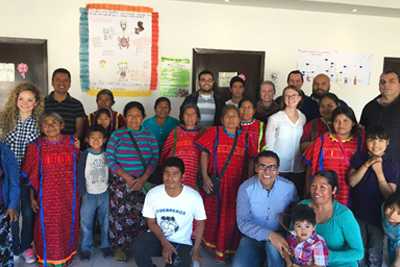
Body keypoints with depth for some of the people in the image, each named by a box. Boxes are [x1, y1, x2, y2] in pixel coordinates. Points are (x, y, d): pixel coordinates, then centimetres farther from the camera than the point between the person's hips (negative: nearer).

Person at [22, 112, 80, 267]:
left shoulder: (72, 143, 0)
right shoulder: (36, 146, -2)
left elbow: (79, 168, 10)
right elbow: (31, 175, 1)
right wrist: (32, 197, 0)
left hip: (68, 194, 2)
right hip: (47, 195, -1)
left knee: (68, 225, 12)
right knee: (47, 227, 5)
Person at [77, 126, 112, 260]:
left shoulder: (107, 154, 1)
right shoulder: (85, 154, -5)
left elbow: (110, 173, 6)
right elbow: (80, 175, -5)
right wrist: (83, 192, -9)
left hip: (105, 193, 2)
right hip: (89, 194, -2)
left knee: (105, 221, 11)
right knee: (86, 222, 5)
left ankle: (105, 245, 25)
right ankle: (86, 248, 20)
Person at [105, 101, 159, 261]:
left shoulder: (149, 136, 4)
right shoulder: (117, 135, 0)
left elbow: (154, 159, -1)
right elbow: (110, 158, -6)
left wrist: (143, 179, -13)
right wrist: (127, 177, -13)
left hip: (142, 182, 1)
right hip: (120, 182, -1)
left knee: (139, 215, 4)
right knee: (120, 214, 2)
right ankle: (119, 246, 21)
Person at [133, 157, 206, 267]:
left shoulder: (194, 196, -18)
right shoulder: (153, 194, -13)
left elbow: (200, 223, -3)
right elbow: (151, 222, -3)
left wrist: (196, 250, -5)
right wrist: (164, 243, -16)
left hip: (181, 243, -1)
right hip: (158, 236, 2)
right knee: (138, 248, -27)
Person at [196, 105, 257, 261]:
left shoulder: (245, 137, 7)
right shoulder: (213, 132, 0)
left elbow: (251, 160, 10)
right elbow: (204, 154, -1)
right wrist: (205, 177, -8)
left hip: (236, 184, 2)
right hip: (216, 182, -1)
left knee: (231, 216, 6)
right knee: (214, 212, 9)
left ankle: (225, 247, 24)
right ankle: (210, 242, 31)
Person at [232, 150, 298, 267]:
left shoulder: (289, 187, -9)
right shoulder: (246, 188, -13)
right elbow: (243, 223, -16)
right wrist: (269, 235, -30)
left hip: (280, 236, 0)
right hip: (253, 237, 0)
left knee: (273, 246, -34)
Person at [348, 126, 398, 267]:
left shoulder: (392, 165, -7)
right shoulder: (359, 157, -4)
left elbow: (389, 195, -11)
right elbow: (352, 182, -13)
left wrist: (379, 172, -21)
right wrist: (367, 164, -22)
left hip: (379, 216, -1)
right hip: (358, 214, 1)